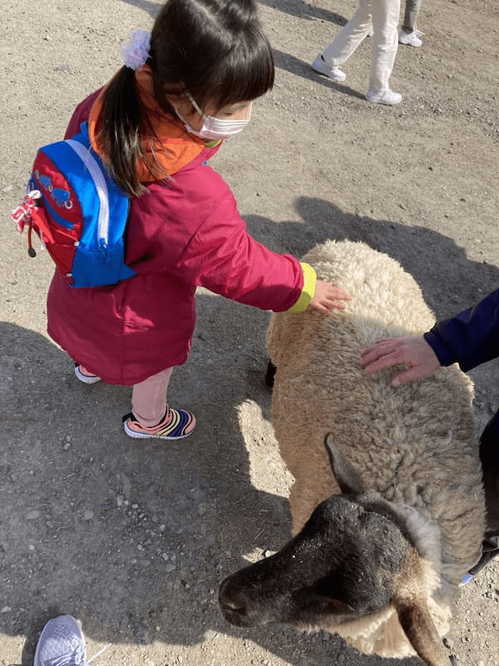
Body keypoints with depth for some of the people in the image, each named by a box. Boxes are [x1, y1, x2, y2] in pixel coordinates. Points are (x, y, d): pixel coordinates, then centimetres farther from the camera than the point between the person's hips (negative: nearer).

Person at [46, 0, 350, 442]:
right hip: (138, 321, -6)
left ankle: (90, 364, 74)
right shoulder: (192, 199, -44)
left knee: (95, 335, 40)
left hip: (83, 287, 7)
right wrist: (302, 286, -11)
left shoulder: (101, 109, -23)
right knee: (154, 366, 28)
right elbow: (236, 266, -27)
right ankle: (149, 420, 60)